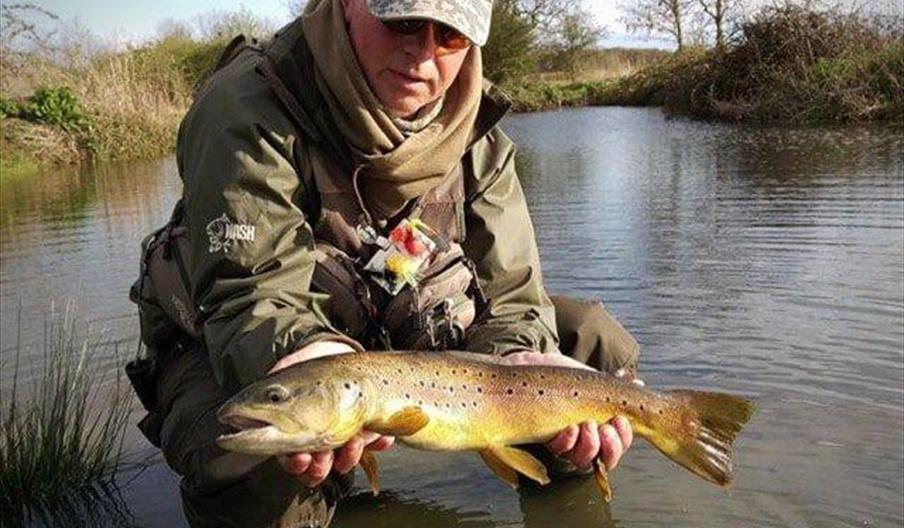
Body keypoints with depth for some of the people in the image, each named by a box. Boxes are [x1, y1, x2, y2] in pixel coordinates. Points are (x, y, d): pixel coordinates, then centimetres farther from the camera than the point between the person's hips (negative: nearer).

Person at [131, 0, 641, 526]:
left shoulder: (475, 131, -6)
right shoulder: (249, 107, -22)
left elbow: (506, 292, -8)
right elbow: (252, 295, -29)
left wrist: (523, 362, -32)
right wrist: (308, 354, -53)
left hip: (415, 343, 5)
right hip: (243, 357, -4)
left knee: (598, 343, -2)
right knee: (256, 464, -40)